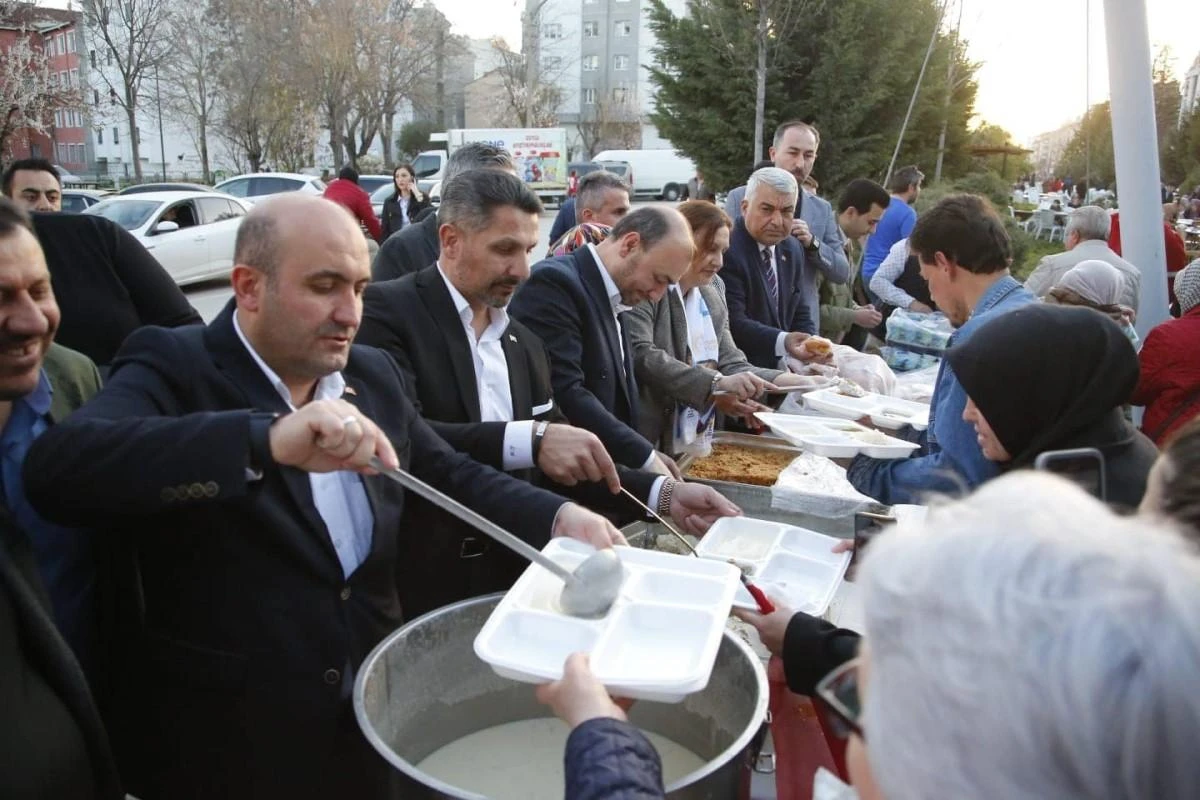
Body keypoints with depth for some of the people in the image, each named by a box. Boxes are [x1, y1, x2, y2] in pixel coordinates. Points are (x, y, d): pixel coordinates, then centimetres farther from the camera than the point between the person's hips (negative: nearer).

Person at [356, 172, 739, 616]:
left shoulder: (524, 343, 10)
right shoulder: (387, 311, -9)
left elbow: (562, 462, 10)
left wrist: (663, 494, -3)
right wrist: (528, 440, -31)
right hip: (419, 585, -5)